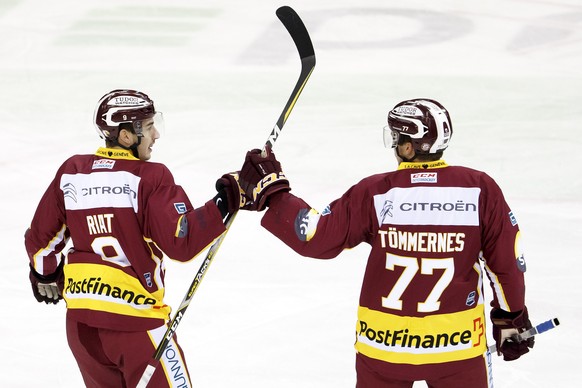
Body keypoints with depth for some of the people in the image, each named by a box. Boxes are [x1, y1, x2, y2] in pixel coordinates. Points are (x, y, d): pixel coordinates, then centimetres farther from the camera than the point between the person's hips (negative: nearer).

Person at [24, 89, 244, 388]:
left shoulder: (71, 171, 5)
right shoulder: (149, 178, -12)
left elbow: (42, 237, 12)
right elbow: (181, 243, -18)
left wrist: (46, 277, 30)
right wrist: (223, 205, -12)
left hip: (80, 316, 6)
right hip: (133, 313, -6)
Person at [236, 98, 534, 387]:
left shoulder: (375, 192, -9)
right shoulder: (479, 189, -8)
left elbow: (316, 236, -6)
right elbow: (507, 261, -2)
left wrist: (269, 192, 5)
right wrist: (512, 318, 13)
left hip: (383, 341, 1)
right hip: (459, 343, -1)